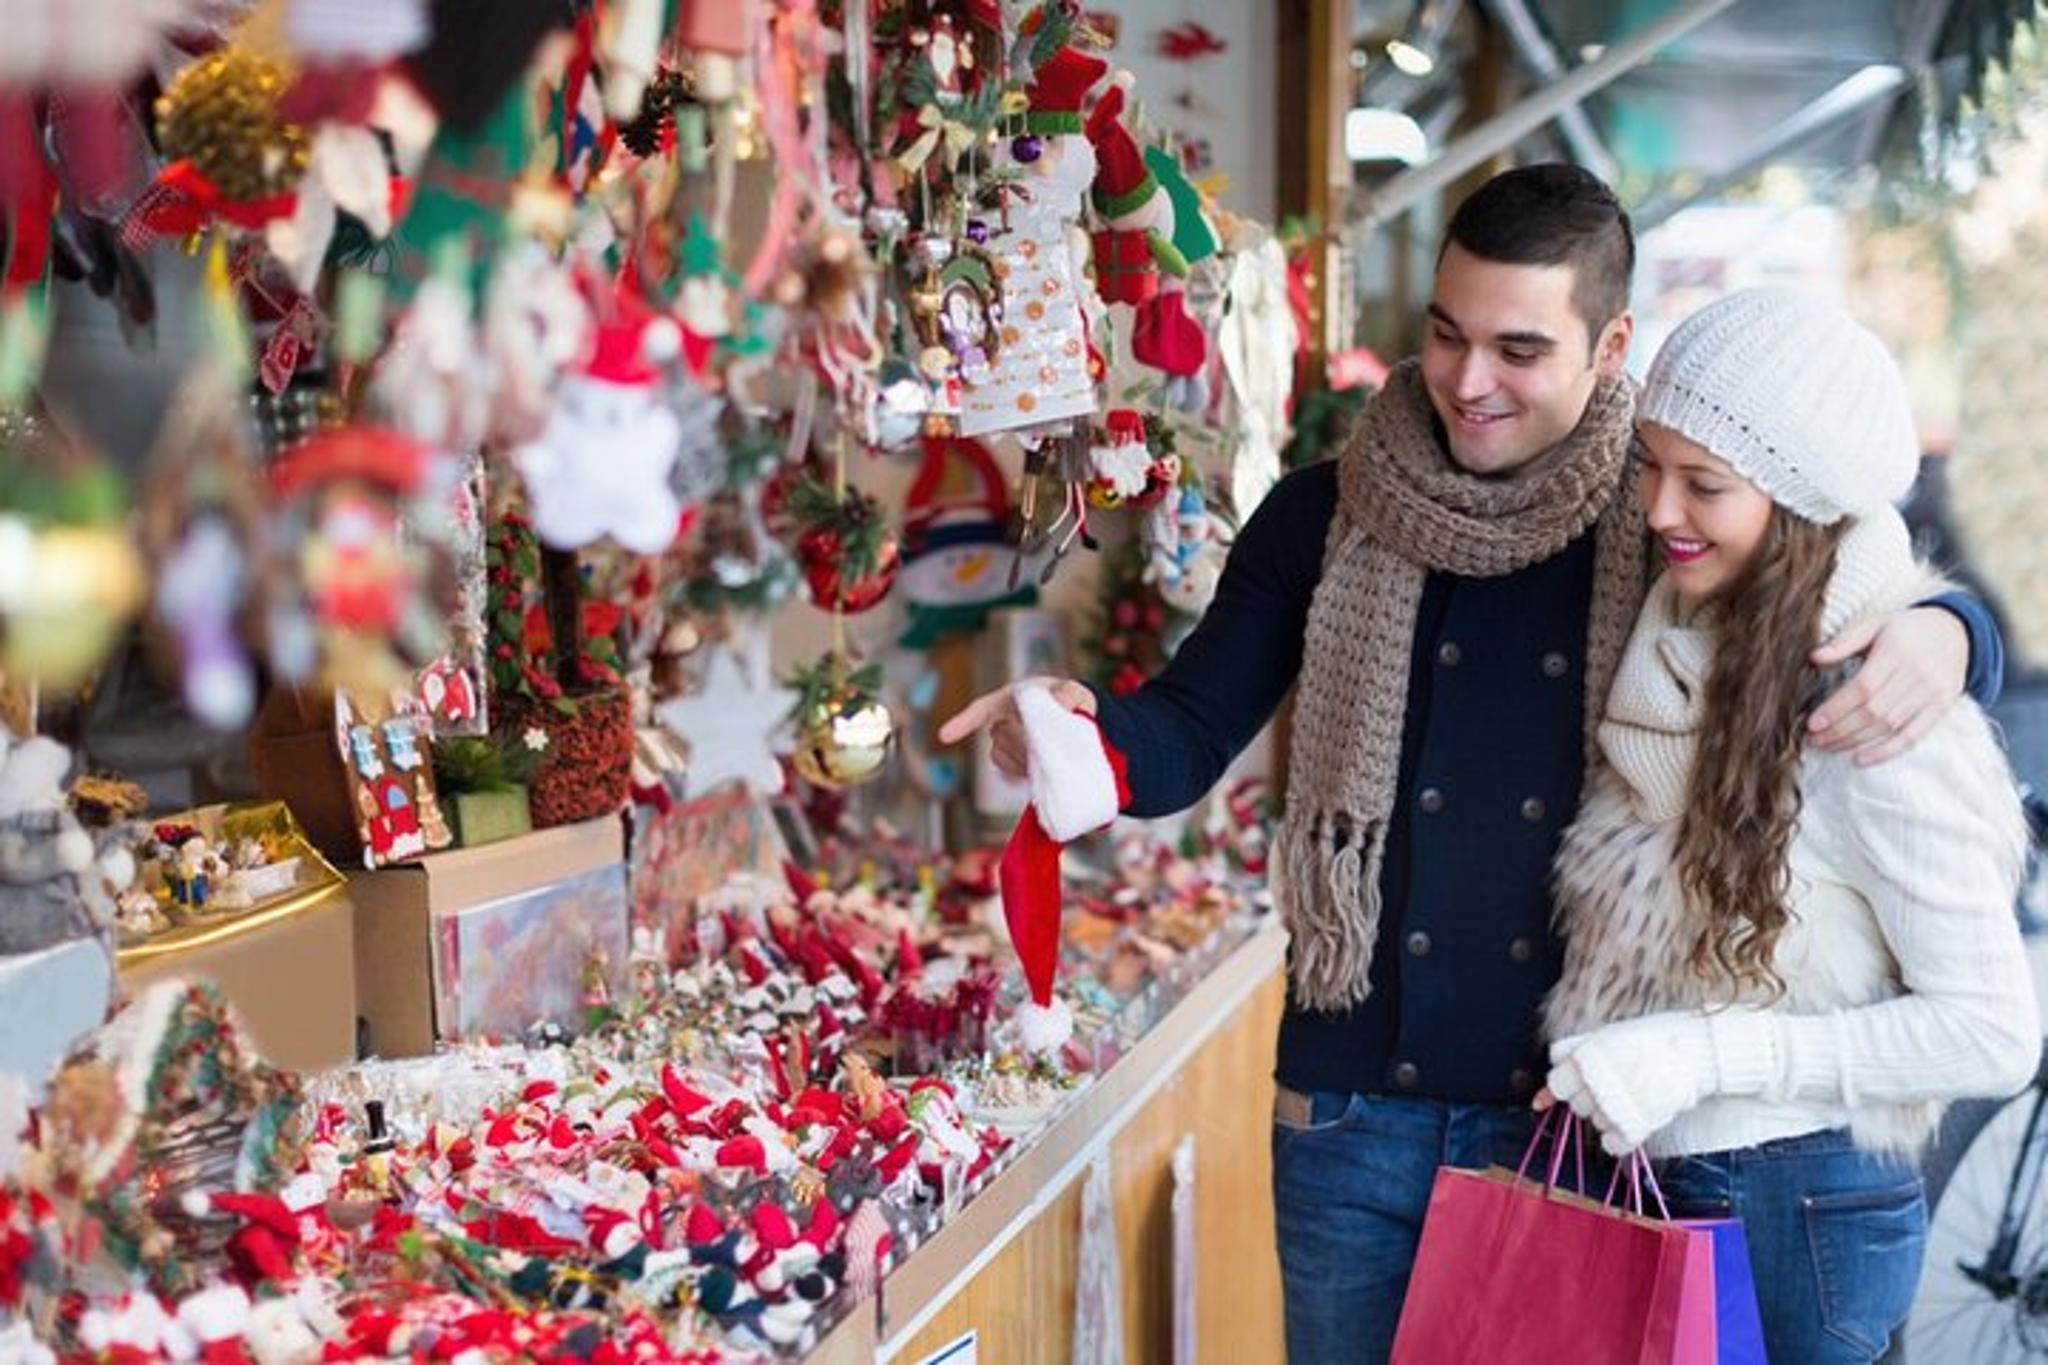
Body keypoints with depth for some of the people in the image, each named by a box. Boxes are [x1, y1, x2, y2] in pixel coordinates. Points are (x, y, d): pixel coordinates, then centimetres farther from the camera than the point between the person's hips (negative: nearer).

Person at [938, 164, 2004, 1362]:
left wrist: (1942, 636, -23)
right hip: (1351, 1114, 1)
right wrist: (1087, 733, -24)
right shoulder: (1324, 518, -2)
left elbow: (1900, 612, 2)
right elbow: (1189, 737, -1)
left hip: (1579, 1115, -1)